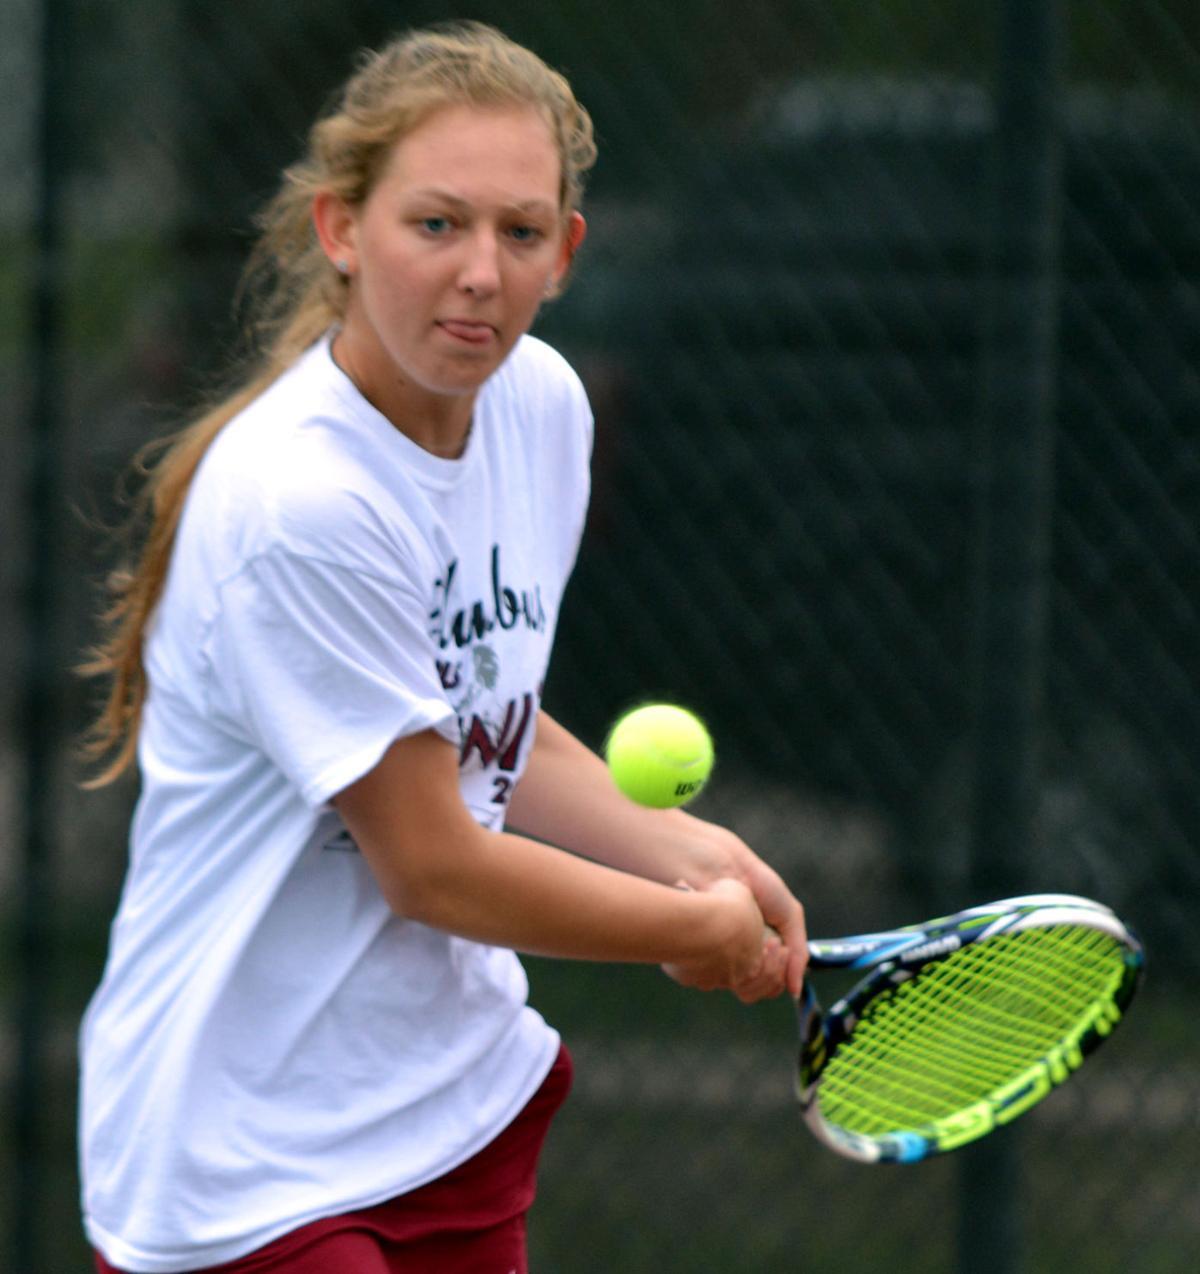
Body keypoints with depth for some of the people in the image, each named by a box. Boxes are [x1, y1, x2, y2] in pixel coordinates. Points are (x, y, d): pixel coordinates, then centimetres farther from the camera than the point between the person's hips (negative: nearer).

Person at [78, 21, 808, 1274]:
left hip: (461, 1105, 8)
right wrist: (695, 931, -4)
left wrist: (682, 847, 1)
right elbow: (431, 867, -17)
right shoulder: (298, 503, -24)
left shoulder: (541, 404, 2)